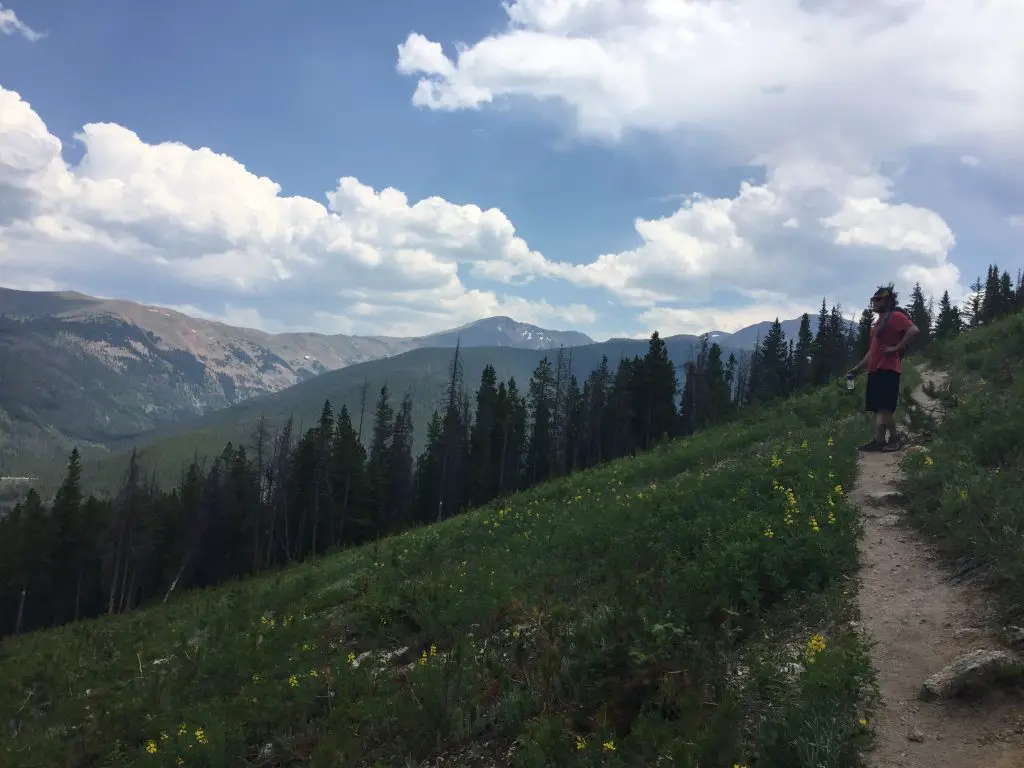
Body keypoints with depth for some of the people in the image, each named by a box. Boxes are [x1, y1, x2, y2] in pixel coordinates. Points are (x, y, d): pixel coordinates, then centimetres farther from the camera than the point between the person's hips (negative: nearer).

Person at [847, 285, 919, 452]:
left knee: (884, 408, -12)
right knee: (877, 408, 6)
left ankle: (895, 438, -2)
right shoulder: (879, 321, 23)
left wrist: (896, 348, -19)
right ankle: (878, 440, 7)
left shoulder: (895, 316, -5)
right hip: (875, 369, 9)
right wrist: (858, 368, 24)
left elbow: (914, 330, -21)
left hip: (888, 369, -9)